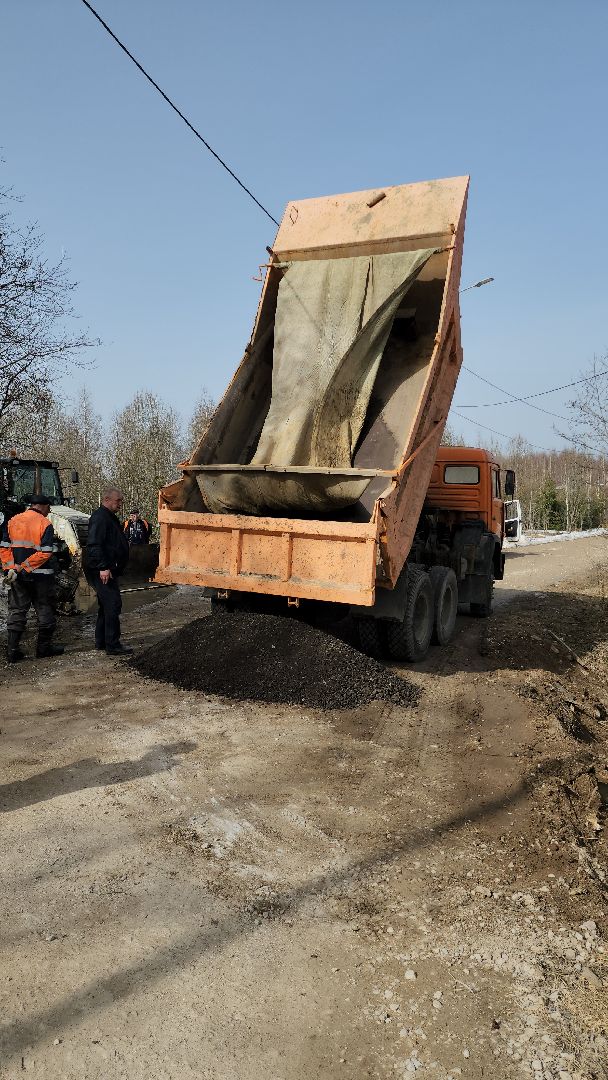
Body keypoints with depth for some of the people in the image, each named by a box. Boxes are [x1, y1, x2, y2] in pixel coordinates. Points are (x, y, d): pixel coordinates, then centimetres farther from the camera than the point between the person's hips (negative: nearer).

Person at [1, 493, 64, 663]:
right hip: (41, 576, -4)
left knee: (16, 611, 10)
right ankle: (44, 647, 15)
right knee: (45, 610, 9)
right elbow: (45, 553, -18)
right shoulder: (45, 524, -10)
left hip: (17, 577, 4)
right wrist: (23, 567, -15)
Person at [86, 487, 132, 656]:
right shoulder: (100, 517, -15)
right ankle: (113, 645, -7)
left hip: (108, 570, 11)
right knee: (113, 604, -10)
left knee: (106, 605, 16)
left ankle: (101, 641, 26)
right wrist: (103, 567, -28)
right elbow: (94, 545, -24)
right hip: (103, 571, -11)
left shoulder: (110, 517, 19)